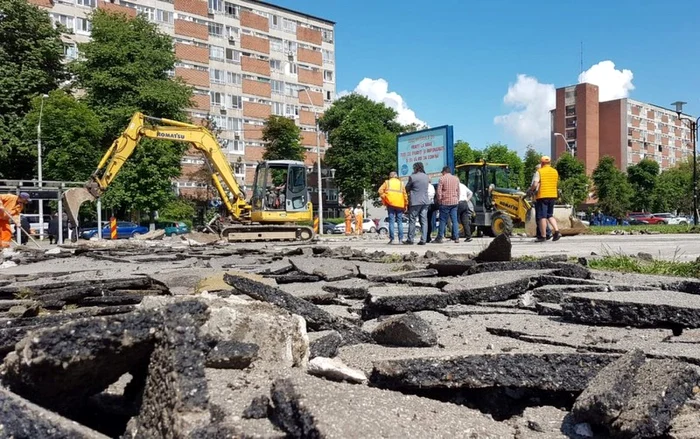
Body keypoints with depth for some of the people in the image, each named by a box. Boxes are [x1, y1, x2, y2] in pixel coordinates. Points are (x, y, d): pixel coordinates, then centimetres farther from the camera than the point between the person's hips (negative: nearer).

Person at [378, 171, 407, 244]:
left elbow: (380, 190, -3)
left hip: (390, 203, -1)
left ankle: (391, 238, -7)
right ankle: (401, 238, -1)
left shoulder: (387, 182, 11)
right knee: (400, 221, 6)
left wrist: (384, 199, 5)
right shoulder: (401, 183, 14)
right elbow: (405, 194, 8)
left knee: (391, 221, -1)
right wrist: (405, 205, 11)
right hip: (400, 204, 1)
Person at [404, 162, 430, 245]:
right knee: (424, 221, 5)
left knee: (412, 221, 3)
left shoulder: (413, 177, -10)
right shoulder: (426, 177, 8)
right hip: (425, 201, 5)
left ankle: (410, 239, 6)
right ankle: (423, 239, 2)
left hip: (415, 202, -5)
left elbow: (407, 188, 0)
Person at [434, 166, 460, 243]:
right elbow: (458, 191, 13)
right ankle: (456, 237, 4)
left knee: (443, 220, 1)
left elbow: (439, 191, -8)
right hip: (454, 202, 4)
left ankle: (439, 238, 4)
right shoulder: (456, 179, 10)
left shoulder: (442, 178, -5)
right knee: (454, 220, 6)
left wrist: (439, 200, 4)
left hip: (445, 202, -4)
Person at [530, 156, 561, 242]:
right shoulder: (555, 172, 12)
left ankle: (543, 236, -1)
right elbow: (556, 183, 15)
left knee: (542, 216, -1)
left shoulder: (539, 171, -7)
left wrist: (530, 189, 3)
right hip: (553, 196, 6)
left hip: (542, 196, -6)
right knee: (550, 215, 17)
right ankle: (556, 231, 1)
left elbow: (535, 184, -15)